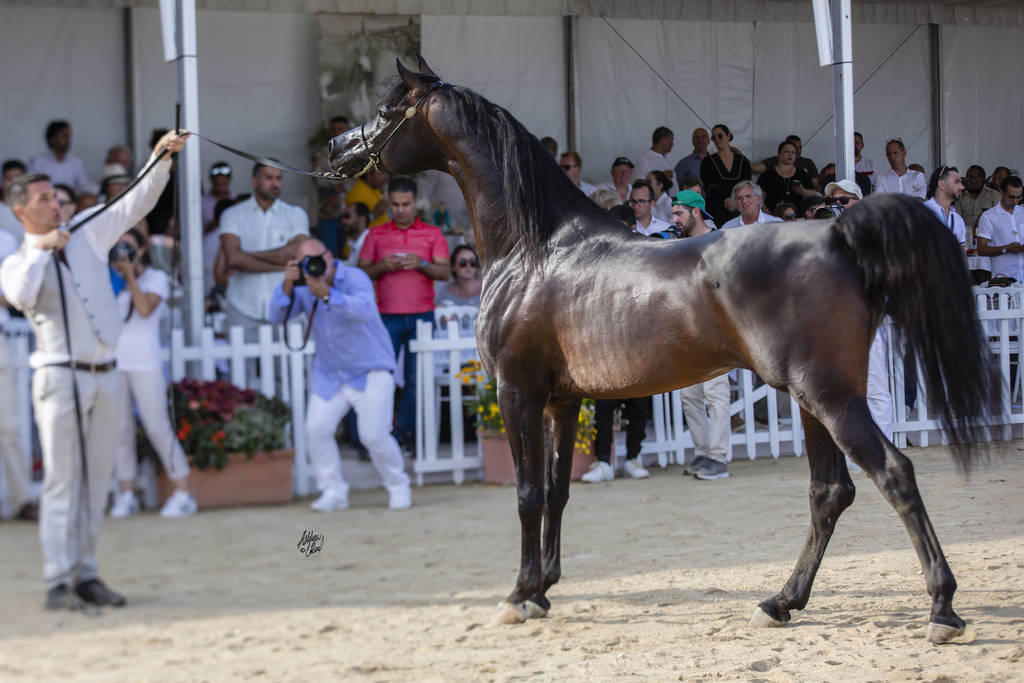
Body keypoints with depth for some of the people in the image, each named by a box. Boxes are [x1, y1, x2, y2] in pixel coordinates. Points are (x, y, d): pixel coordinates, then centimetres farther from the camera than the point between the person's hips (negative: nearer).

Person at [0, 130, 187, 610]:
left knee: (96, 480, 6)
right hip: (61, 377, -5)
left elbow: (136, 203, 10)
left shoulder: (87, 236, 14)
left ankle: (86, 574, 11)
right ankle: (58, 582, -7)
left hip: (104, 376, 5)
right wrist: (42, 250, -13)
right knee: (62, 480, -7)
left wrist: (162, 158, -1)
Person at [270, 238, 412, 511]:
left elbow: (364, 310, -38)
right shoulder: (303, 288, -2)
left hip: (370, 372, -5)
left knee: (374, 435, -10)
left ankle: (398, 488, 14)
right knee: (316, 429, -9)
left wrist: (328, 295, -50)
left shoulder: (355, 279, -18)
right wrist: (287, 285, -28)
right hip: (329, 375, 5)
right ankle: (334, 491, 5)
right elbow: (277, 316, -11)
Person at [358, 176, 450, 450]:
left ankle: (407, 432, 9)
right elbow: (361, 272, 7)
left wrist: (421, 264, -16)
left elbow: (445, 272, 1)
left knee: (416, 379, -1)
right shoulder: (376, 235, 10)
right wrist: (382, 267, -12)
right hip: (387, 315, 0)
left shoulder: (432, 235, 9)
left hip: (422, 315, 1)